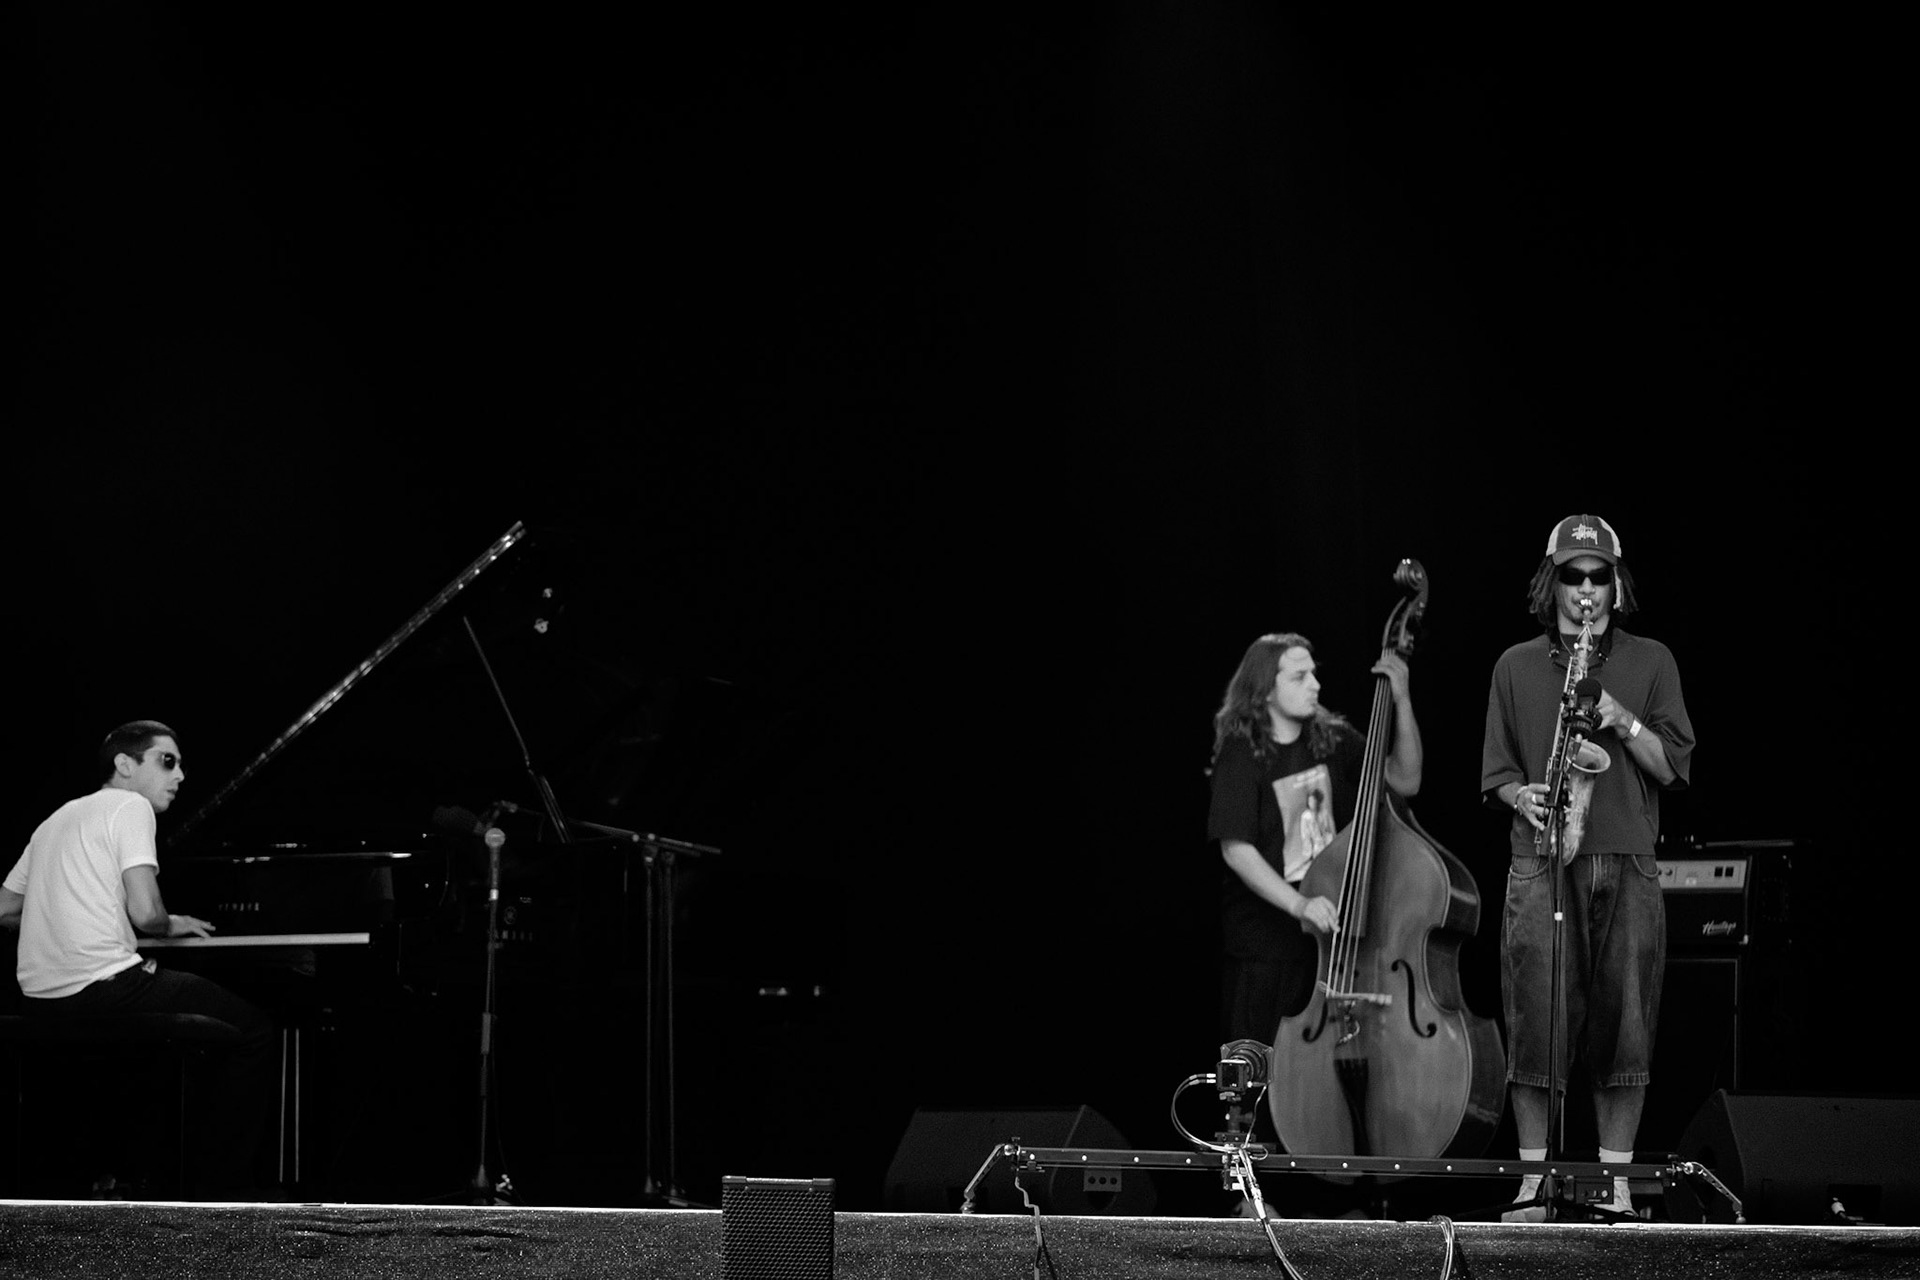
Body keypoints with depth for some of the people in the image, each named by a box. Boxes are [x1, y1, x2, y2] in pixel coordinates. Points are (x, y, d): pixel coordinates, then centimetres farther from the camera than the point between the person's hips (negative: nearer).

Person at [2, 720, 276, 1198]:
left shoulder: (57, 820, 22)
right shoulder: (131, 807, -4)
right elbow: (144, 911, -16)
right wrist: (172, 926, 5)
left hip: (40, 1001, 9)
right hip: (102, 988, -9)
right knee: (253, 1033, 3)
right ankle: (229, 1189, 1)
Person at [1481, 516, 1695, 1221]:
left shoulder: (1650, 661, 11)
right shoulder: (1517, 666, 13)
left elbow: (1672, 767, 6)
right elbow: (1496, 770, 14)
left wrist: (1623, 721, -10)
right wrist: (1522, 794, -7)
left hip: (1628, 866, 0)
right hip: (1540, 864, 0)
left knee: (1625, 1024, -2)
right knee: (1536, 1023, -6)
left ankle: (1614, 1183, 6)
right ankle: (1533, 1181, 2)